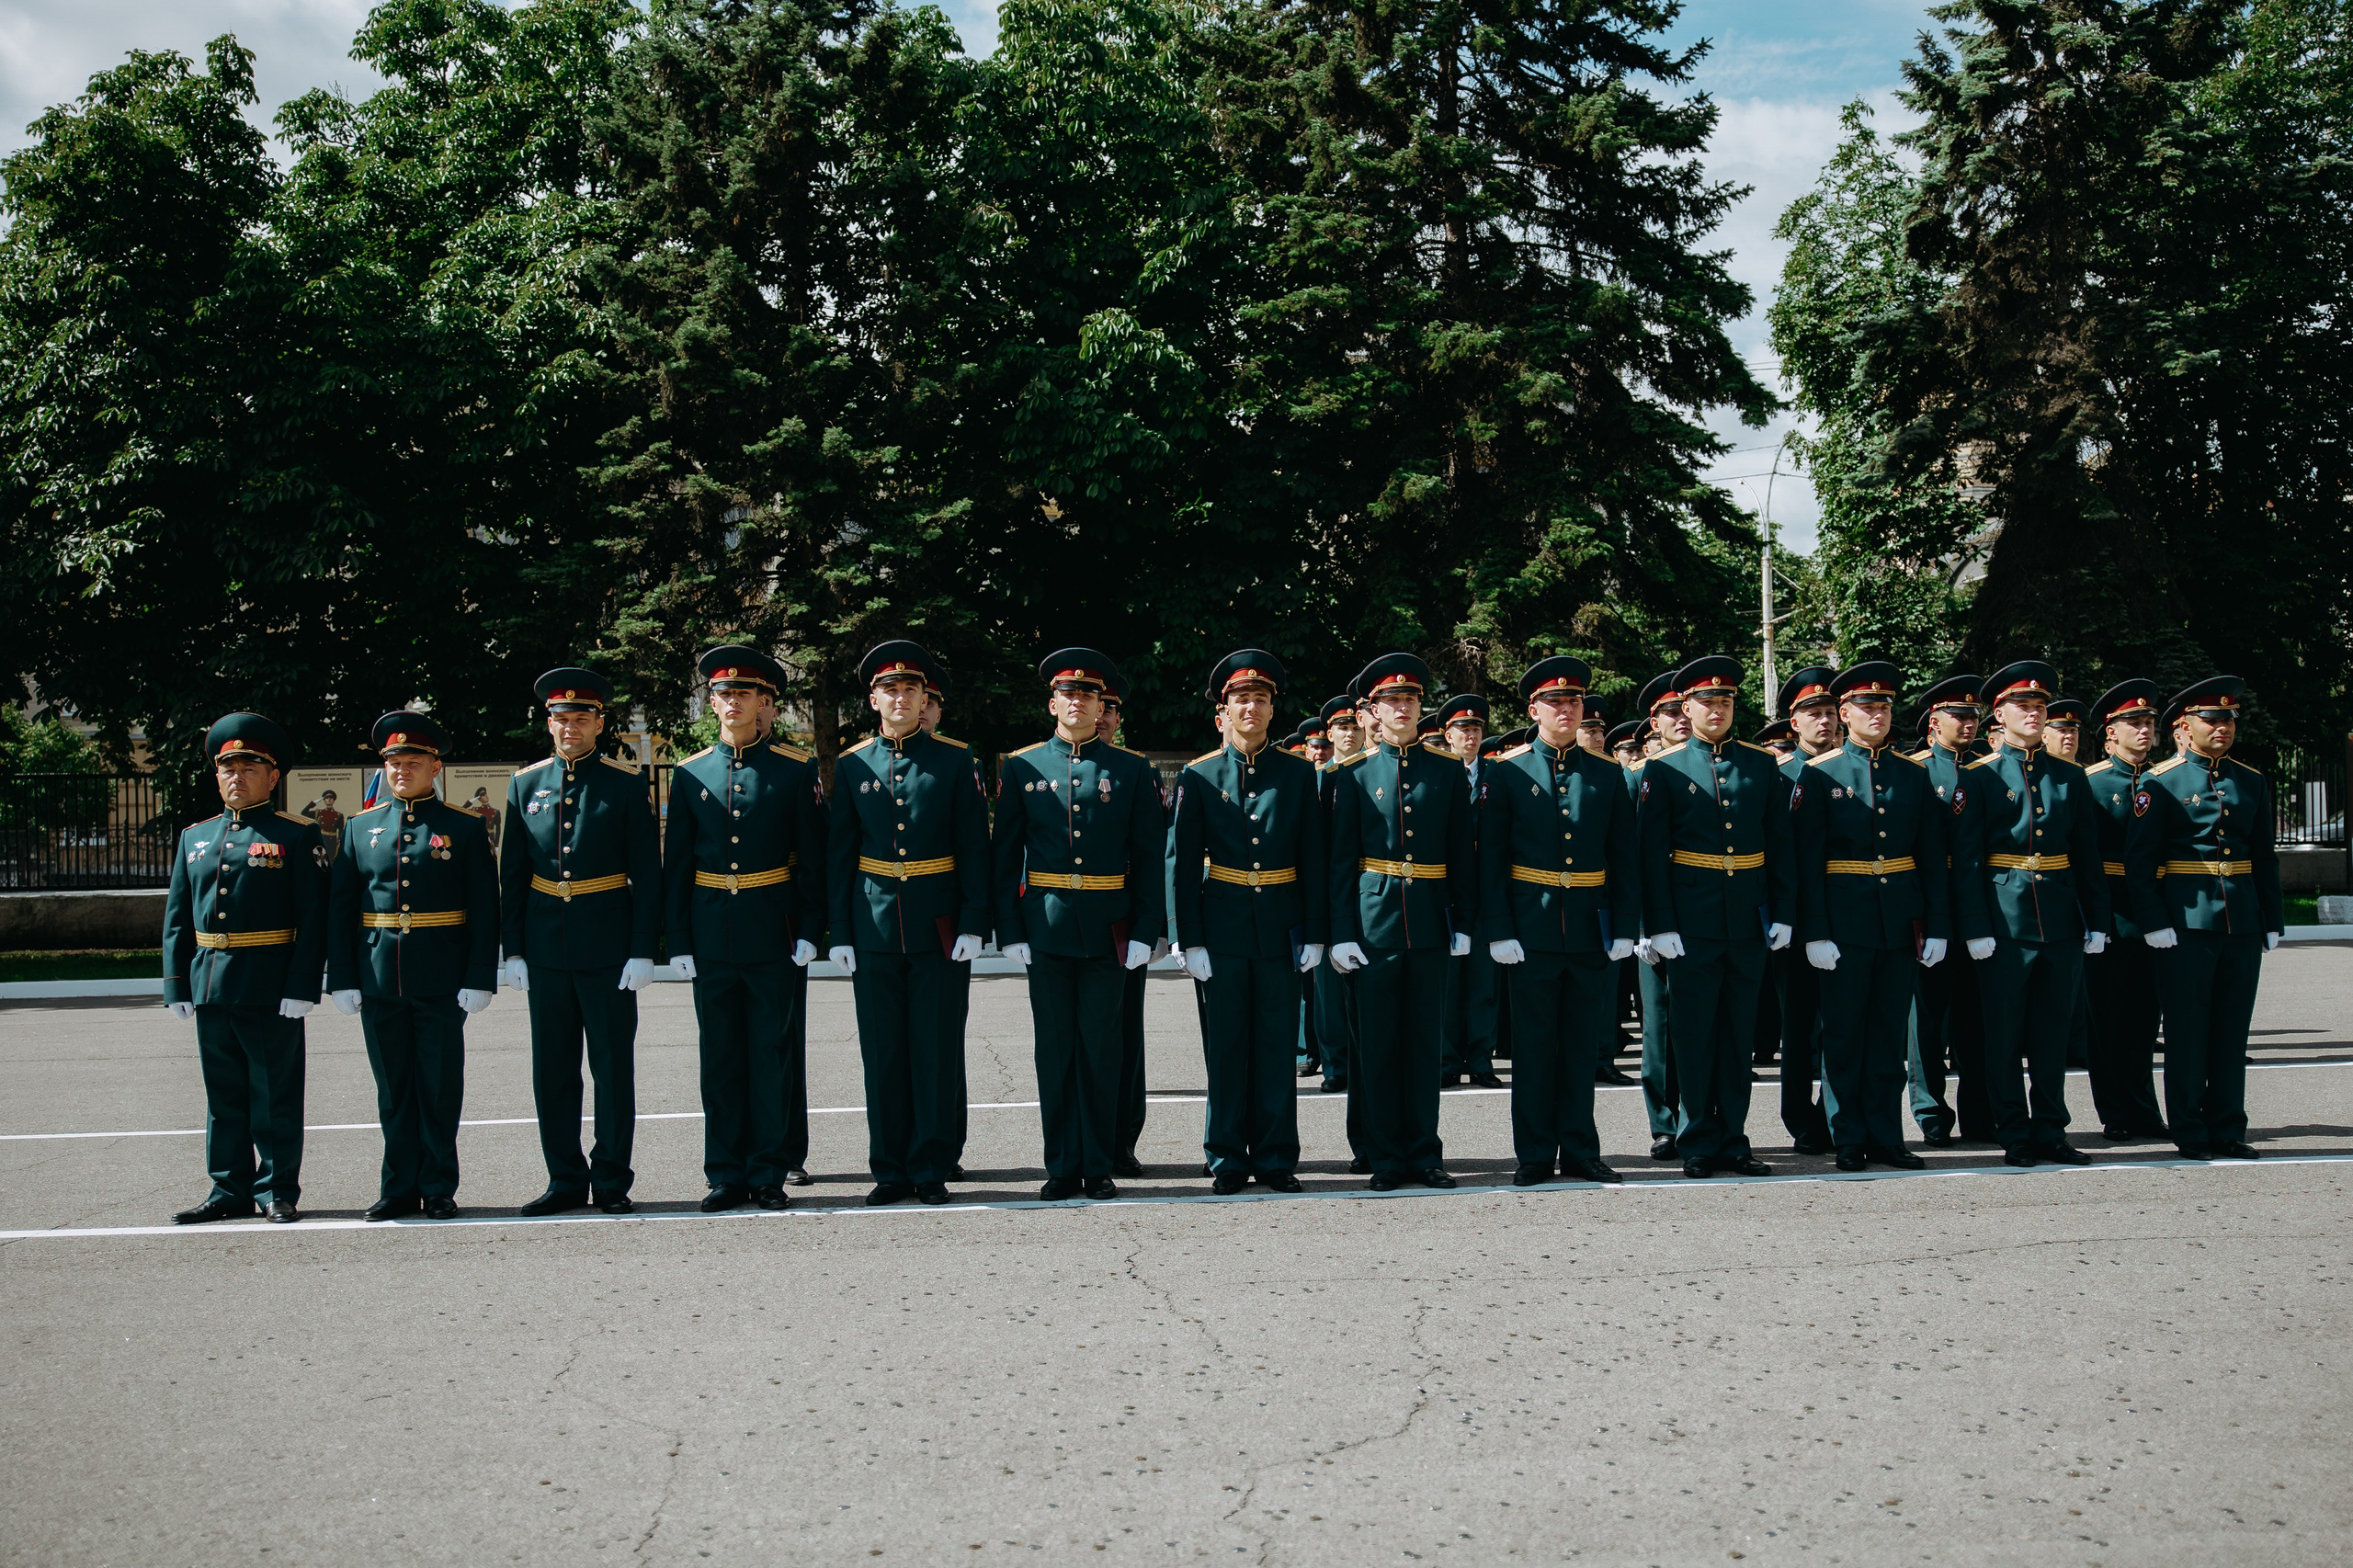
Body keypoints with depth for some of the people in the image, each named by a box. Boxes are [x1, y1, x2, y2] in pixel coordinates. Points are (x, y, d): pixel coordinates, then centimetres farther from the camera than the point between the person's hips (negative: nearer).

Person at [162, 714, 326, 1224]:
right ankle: (230, 1191, 20)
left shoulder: (297, 836, -2)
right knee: (224, 1095, 12)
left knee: (275, 1095, 2)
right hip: (210, 986, 5)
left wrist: (302, 987, -15)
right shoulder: (195, 837, 14)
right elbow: (177, 918, 14)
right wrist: (178, 986, 6)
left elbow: (314, 917, -8)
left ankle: (279, 1192, 11)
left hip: (271, 989, -5)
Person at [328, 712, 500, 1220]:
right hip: (379, 982, 3)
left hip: (441, 984, -3)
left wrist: (479, 979, -10)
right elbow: (340, 907, 9)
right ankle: (400, 1188, 17)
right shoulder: (361, 827, 10)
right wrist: (342, 979, 1)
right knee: (394, 1089, 9)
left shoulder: (465, 828, 1)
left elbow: (485, 909, -2)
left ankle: (439, 1188, 12)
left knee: (440, 1088, 3)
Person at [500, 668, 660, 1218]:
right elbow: (512, 873, 10)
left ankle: (612, 1182, 11)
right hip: (546, 947, 3)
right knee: (552, 1070, 7)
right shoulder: (525, 784, 8)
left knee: (613, 1068, 2)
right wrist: (513, 949, 4)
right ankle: (566, 1180, 17)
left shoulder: (628, 784, -1)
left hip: (609, 946, -3)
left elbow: (648, 873, -3)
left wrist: (643, 950, -9)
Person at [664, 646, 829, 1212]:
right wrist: (679, 941, 2)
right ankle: (727, 1175, 13)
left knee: (773, 1053, 2)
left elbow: (812, 857, 1)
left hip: (775, 933, -2)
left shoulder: (794, 770, 1)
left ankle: (771, 1172, 10)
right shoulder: (690, 774, 7)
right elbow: (676, 864, 8)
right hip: (712, 935, 2)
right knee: (721, 1058, 6)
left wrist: (809, 930, -6)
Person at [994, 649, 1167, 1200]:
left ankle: (1099, 1166, 12)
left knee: (1100, 1047, 3)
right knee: (1055, 1048, 5)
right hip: (1046, 925, 1)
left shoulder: (1133, 770, 4)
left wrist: (1146, 930, -5)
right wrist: (1010, 929, -2)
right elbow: (1005, 856, 5)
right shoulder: (1021, 768, 5)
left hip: (1108, 927, -1)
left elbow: (1151, 856, 3)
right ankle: (1063, 1167, 13)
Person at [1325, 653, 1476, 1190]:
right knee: (1376, 1042, 1)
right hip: (1373, 920, -1)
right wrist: (1341, 933, -4)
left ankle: (1424, 1151, 15)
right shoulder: (1354, 775, 3)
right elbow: (1341, 860, 2)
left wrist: (1463, 923, 3)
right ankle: (1384, 1156, 10)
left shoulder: (1448, 774, 7)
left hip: (1430, 923, 1)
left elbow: (1461, 855, 9)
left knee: (1425, 1041, 6)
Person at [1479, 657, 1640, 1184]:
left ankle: (1579, 1150, 18)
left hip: (1590, 930, 2)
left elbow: (1624, 858, 8)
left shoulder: (1606, 774, 7)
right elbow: (1491, 859, -2)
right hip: (1531, 931, -2)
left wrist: (1625, 927, 1)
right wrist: (1498, 932, -9)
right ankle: (1535, 1155, 12)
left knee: (1582, 1045, 8)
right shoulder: (1506, 773, 0)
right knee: (1533, 1044, 4)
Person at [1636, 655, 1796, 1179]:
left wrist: (1782, 913, 3)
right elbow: (1652, 854, -3)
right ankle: (1697, 1144, 11)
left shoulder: (1764, 765, 8)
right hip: (1691, 923, -3)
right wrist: (1660, 925, -9)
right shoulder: (1664, 769, 0)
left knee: (1738, 1034, 9)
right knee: (1694, 1036, 2)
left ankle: (1732, 1141, 17)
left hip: (1749, 921, 3)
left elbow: (1779, 844, 9)